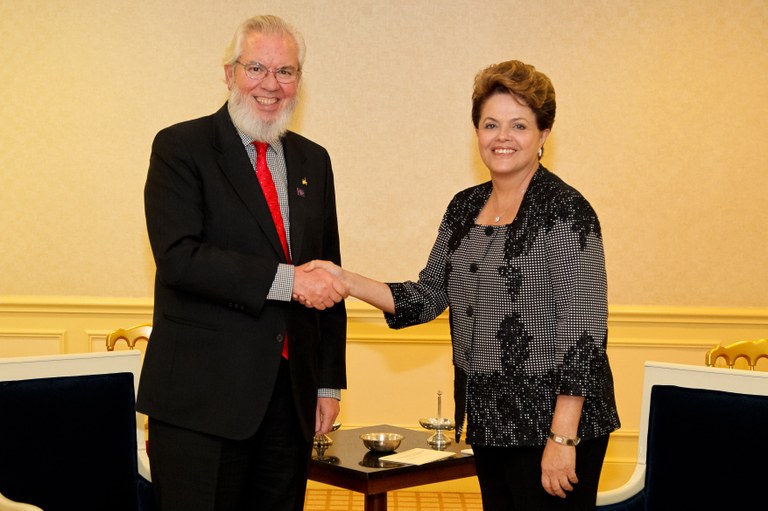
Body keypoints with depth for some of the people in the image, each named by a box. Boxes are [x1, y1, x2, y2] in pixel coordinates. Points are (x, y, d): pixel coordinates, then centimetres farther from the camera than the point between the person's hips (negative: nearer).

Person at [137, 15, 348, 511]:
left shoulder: (313, 161, 13)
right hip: (202, 395, -5)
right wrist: (286, 279, -21)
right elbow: (179, 257, -17)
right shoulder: (181, 147, -4)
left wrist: (330, 382, 12)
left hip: (291, 394, 5)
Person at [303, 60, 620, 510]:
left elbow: (583, 330, -17)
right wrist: (345, 280, -2)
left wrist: (562, 438, -20)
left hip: (553, 423, -7)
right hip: (489, 421, 7)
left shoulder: (565, 211, -13)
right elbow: (428, 297, 11)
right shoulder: (464, 207, 8)